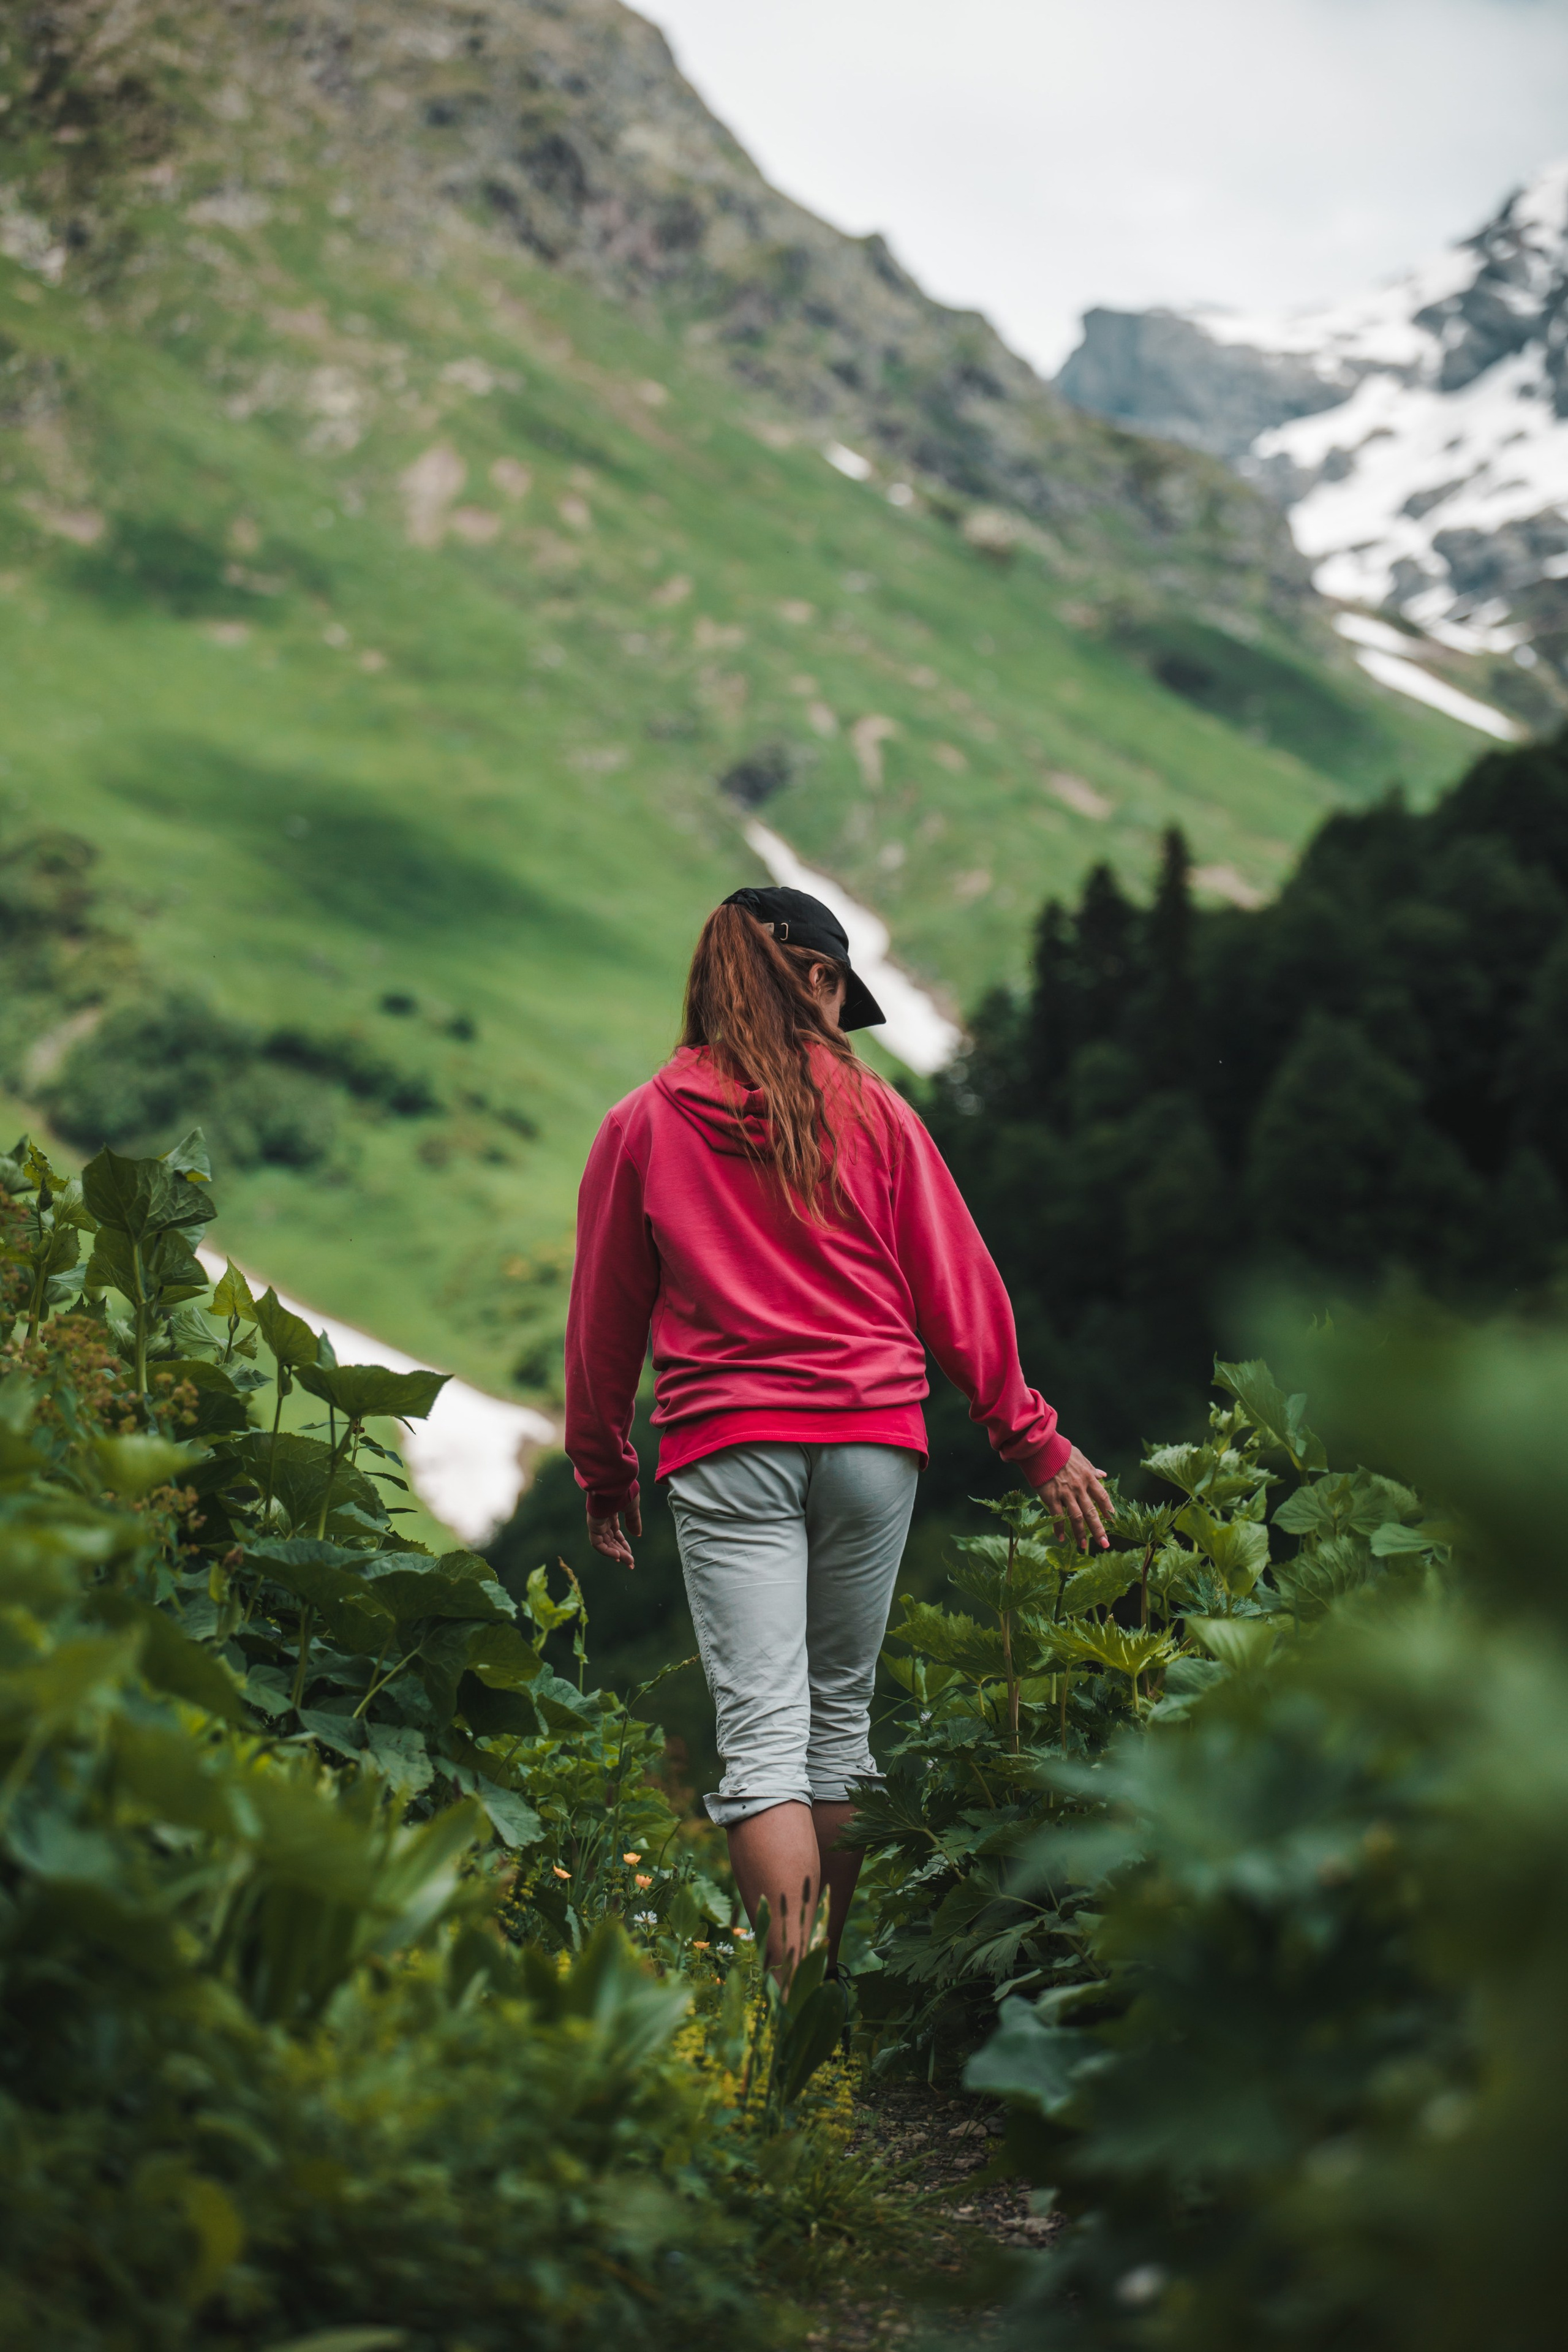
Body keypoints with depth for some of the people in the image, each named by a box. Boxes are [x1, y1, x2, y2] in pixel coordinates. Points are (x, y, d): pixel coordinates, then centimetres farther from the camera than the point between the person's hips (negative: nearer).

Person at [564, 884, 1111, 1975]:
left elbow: (604, 1319, 12)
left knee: (763, 1731, -6)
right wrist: (1037, 1441, 13)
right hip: (873, 1437, 2)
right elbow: (956, 1289, 7)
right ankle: (833, 1988, 22)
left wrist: (605, 1476, 23)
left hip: (728, 1450, -1)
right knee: (842, 1716, 15)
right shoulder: (872, 1111, 5)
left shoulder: (641, 1128, 5)